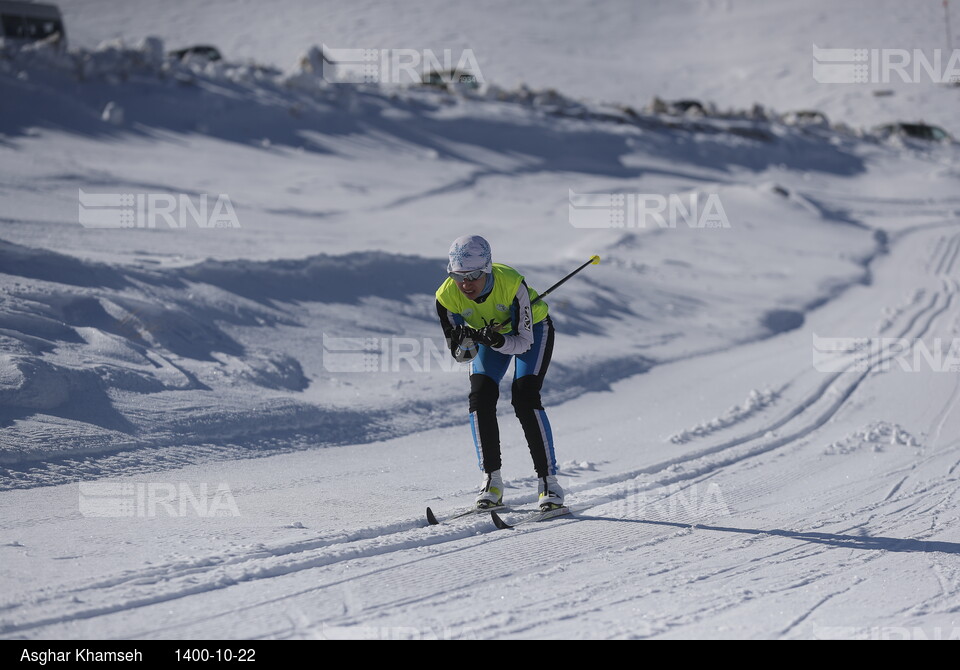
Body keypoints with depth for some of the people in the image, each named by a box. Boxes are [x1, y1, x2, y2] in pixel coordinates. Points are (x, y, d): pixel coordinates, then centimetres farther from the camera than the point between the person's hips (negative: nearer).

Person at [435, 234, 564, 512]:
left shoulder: (512, 284, -38)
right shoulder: (447, 296, -28)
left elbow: (524, 341, -31)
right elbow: (461, 354, -19)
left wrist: (497, 341, -50)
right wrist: (465, 341, -42)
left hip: (531, 330, -3)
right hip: (488, 333, 3)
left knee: (524, 397, -21)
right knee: (481, 397, -16)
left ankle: (548, 481, -15)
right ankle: (492, 481, -6)